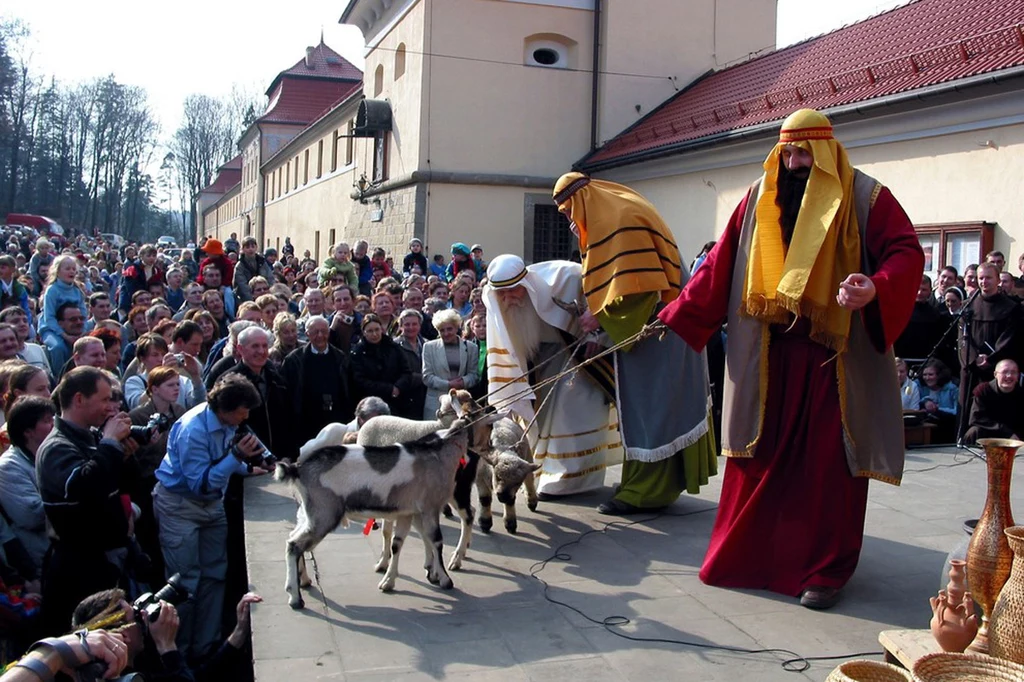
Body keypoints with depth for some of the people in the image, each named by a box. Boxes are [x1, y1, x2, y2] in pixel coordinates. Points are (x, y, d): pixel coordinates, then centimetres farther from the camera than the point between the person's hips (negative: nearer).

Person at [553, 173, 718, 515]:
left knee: (650, 401, -6)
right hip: (643, 325, 10)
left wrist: (600, 315, -16)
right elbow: (616, 279, 18)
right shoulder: (614, 215, 15)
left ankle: (645, 490, -1)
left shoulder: (621, 219, -16)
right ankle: (662, 482, 20)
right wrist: (597, 315, 8)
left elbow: (636, 286, -24)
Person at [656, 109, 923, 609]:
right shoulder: (759, 200, 10)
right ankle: (745, 555, 19)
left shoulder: (866, 198, 0)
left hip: (835, 357, -3)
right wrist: (674, 318, 7)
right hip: (767, 357, 3)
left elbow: (907, 254, -7)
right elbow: (719, 267, 11)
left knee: (828, 465, 1)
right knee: (759, 459, 6)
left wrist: (875, 290, -28)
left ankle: (825, 569, 13)